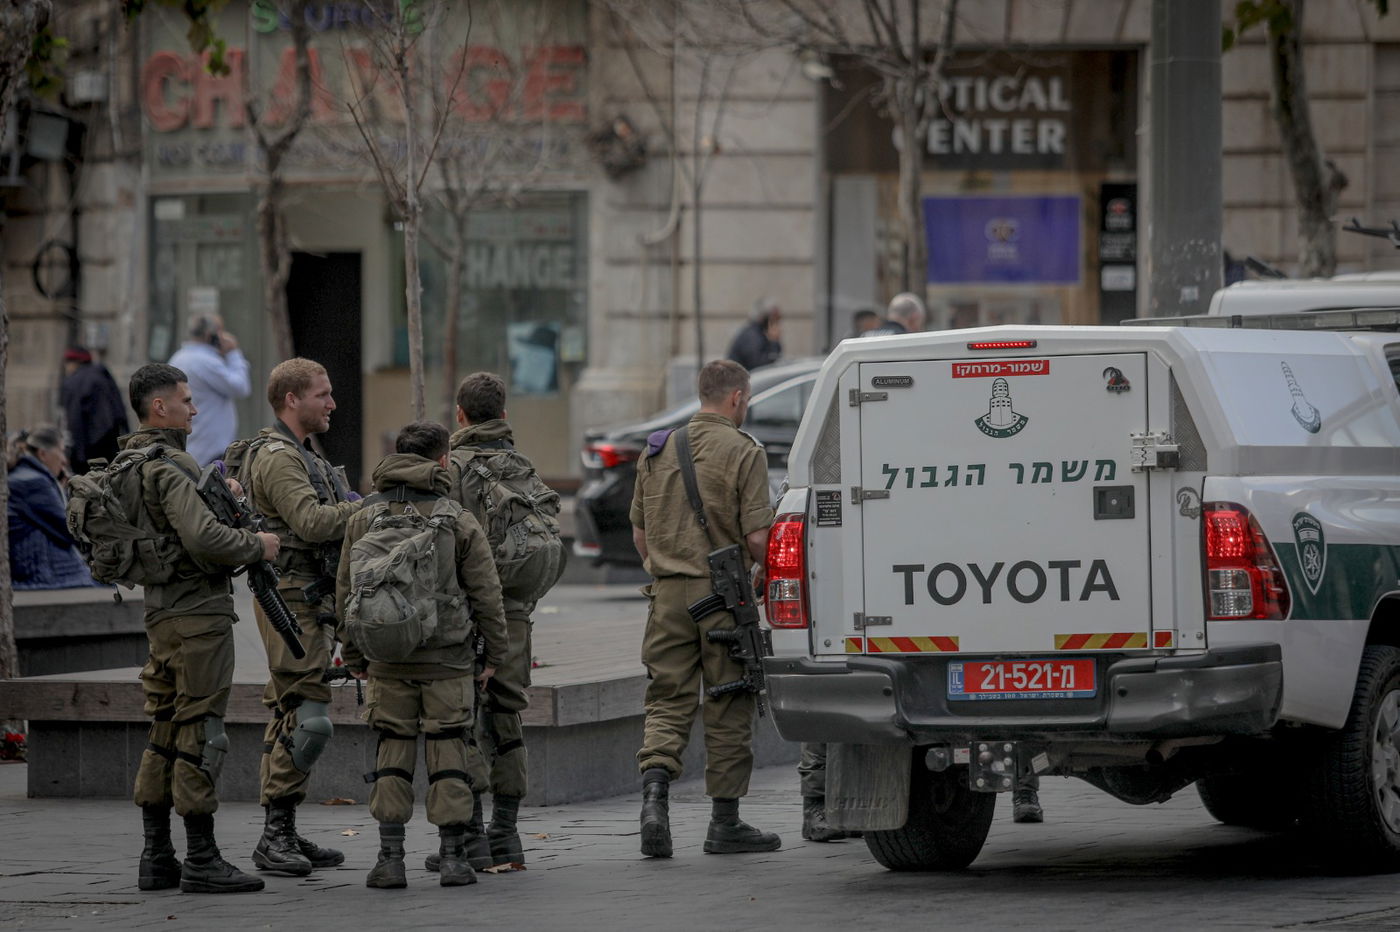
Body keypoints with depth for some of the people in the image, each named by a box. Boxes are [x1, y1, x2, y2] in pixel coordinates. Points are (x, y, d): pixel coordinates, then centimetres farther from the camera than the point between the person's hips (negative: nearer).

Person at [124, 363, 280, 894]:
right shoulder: (170, 467, -16)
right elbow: (202, 538, -26)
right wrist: (257, 546, -11)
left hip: (161, 612, 10)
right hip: (199, 614, -10)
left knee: (164, 735, 11)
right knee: (199, 735, -7)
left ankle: (156, 859, 13)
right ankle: (201, 861, -6)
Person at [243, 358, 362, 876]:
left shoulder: (300, 456, 22)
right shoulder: (277, 457, -13)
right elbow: (311, 521, -24)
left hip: (312, 601, 11)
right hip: (292, 600, -11)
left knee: (293, 719, 10)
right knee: (307, 719, -14)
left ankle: (285, 836, 12)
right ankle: (276, 837, -14)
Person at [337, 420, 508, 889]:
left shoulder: (364, 520, 4)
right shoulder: (459, 521, -2)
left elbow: (346, 593, 7)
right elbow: (485, 594, 1)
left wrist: (354, 655, 15)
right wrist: (495, 653, 10)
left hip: (388, 658, 2)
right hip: (447, 658, -2)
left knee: (392, 753, 6)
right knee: (448, 753, 3)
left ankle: (390, 858, 2)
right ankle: (452, 857, 3)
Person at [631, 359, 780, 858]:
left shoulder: (657, 451, 10)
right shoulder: (744, 452, -8)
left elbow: (640, 533, 14)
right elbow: (756, 536, -14)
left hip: (670, 592, 4)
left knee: (668, 700, 7)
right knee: (728, 709, 4)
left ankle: (654, 791, -16)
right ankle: (725, 822, 9)